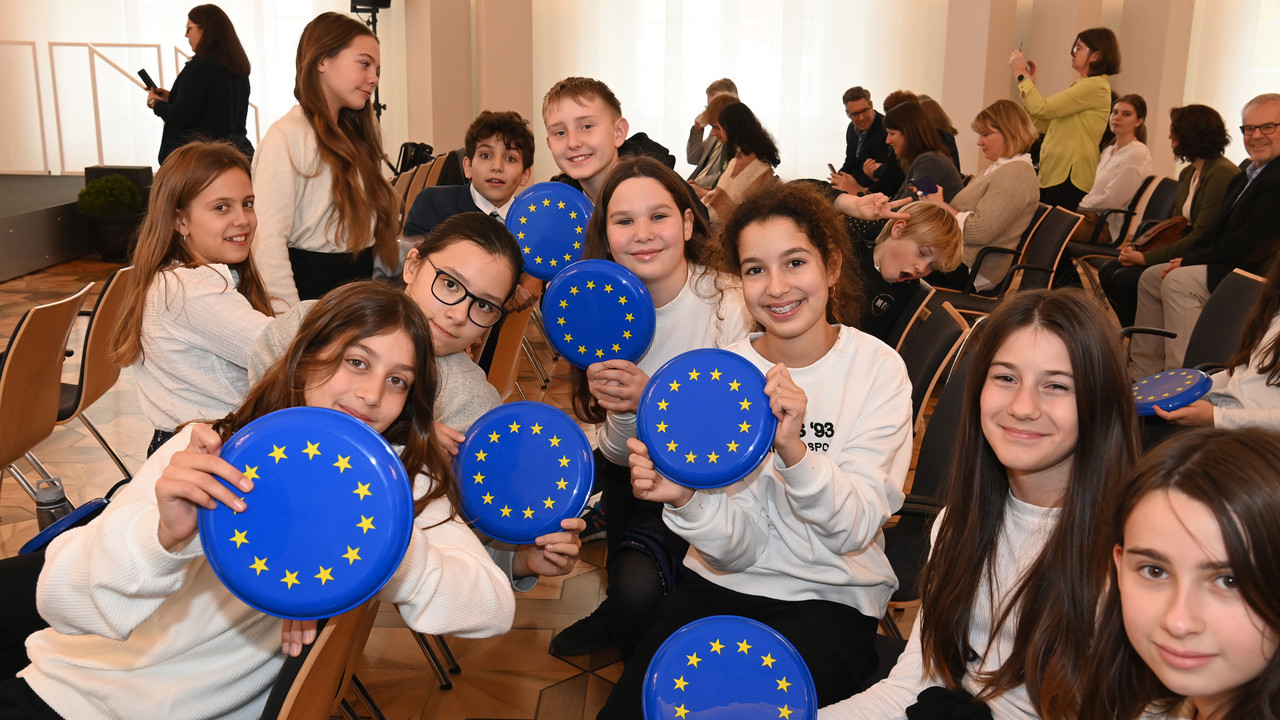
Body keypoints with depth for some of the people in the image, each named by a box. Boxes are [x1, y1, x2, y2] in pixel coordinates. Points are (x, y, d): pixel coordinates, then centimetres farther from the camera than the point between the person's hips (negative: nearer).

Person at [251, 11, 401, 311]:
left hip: (362, 281, 8)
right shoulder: (288, 137, -13)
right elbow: (267, 241, -20)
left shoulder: (355, 134, 15)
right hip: (314, 288, -7)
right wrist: (291, 320, -24)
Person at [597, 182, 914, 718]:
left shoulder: (878, 368, -9)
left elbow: (855, 531, -15)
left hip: (830, 599, -2)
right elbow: (738, 549, -9)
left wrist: (794, 451, -33)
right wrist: (684, 499, -31)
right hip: (719, 586, 2)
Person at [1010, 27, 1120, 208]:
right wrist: (1029, 83, 16)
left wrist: (1021, 74, -5)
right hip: (1052, 173, 9)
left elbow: (1043, 108, -16)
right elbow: (1044, 125, 16)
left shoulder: (1096, 85, -11)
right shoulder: (1080, 86, 20)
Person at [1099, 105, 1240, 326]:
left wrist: (1146, 258, -19)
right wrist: (1137, 249, -2)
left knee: (1123, 279, -21)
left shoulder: (1222, 174, -17)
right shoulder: (1188, 173, 13)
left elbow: (1200, 238, -21)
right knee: (1107, 271, -2)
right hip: (1180, 252, 9)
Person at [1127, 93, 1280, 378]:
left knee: (1178, 282, -26)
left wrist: (1190, 260, -14)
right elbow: (1221, 231, 16)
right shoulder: (1248, 172, 15)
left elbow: (1253, 243, -23)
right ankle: (1142, 373, 11)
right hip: (1234, 264, 11)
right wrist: (1187, 259, -1)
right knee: (1151, 277, 10)